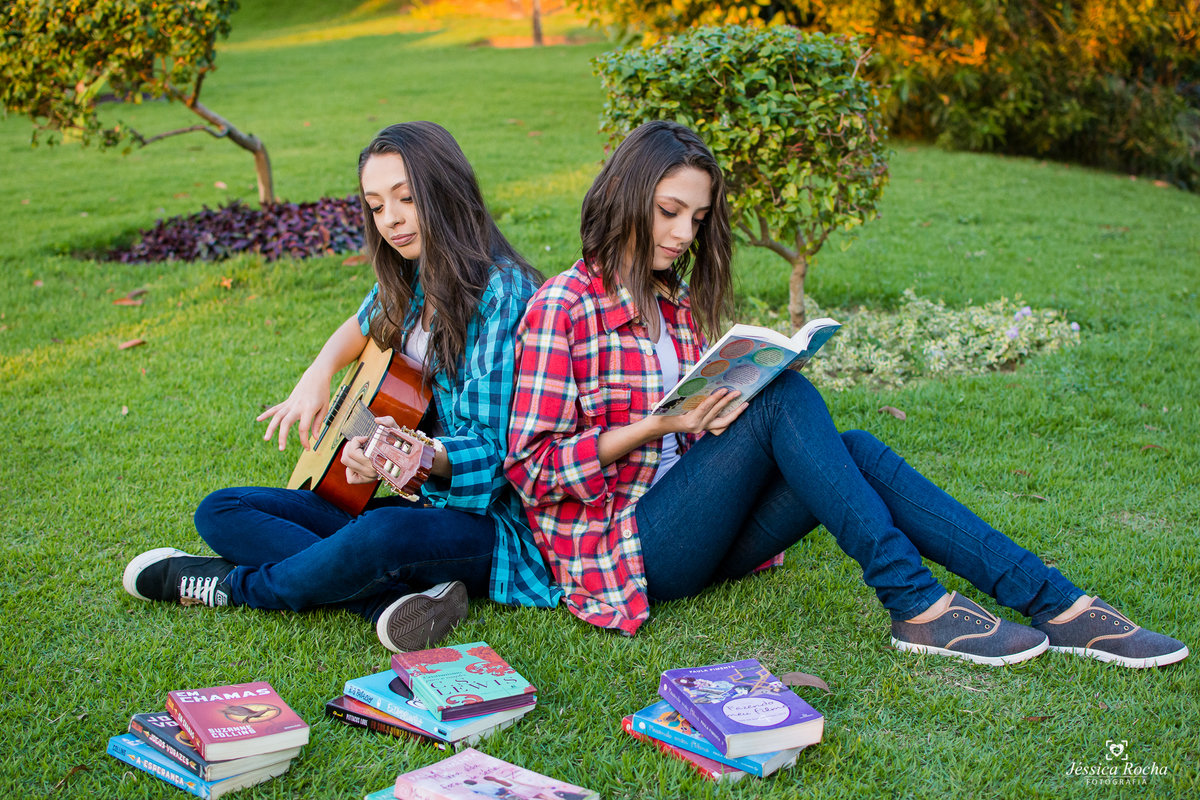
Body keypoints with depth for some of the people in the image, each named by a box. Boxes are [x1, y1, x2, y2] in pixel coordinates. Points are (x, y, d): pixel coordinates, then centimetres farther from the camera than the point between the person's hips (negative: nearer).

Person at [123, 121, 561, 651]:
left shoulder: (504, 295, -16)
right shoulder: (409, 279, 7)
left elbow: (494, 452, -20)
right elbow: (364, 325, 31)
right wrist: (317, 377, 10)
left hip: (489, 517, -8)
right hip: (416, 502, 9)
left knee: (380, 535, -41)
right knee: (220, 513, -2)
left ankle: (230, 587, -10)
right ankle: (392, 601, -23)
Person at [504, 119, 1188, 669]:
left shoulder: (677, 303, 15)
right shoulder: (563, 306, -9)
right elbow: (531, 469, -13)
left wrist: (717, 412, -4)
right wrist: (654, 427, -21)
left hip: (695, 536, 7)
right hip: (622, 547, -7)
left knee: (854, 450, -17)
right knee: (784, 397, -25)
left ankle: (1060, 607, -20)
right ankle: (917, 607, -26)